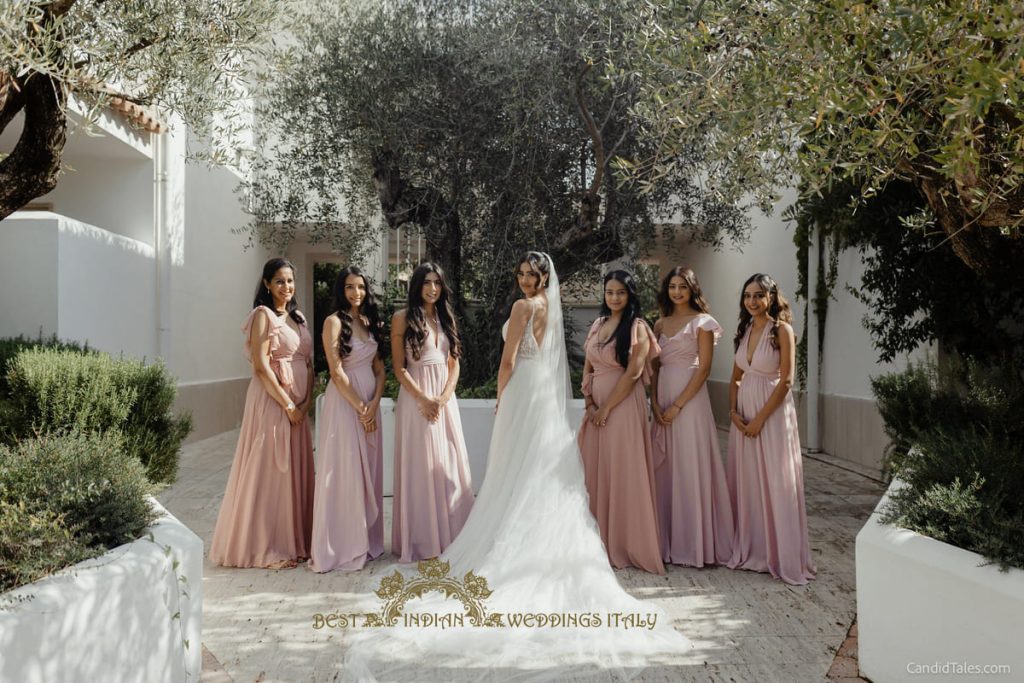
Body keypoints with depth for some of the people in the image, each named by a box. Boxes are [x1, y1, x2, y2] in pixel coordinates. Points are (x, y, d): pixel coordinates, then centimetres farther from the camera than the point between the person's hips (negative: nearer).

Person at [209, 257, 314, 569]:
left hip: (298, 406, 7)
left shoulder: (298, 317, 15)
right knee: (269, 471, -2)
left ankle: (294, 541, 22)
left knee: (296, 472, 11)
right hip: (272, 402, -7)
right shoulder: (263, 315, -7)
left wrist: (306, 401, 0)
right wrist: (288, 405, -14)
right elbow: (261, 366, -15)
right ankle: (266, 547, 8)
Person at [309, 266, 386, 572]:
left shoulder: (370, 322, 12)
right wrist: (360, 408, -13)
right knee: (344, 471, -4)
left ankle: (366, 539, 20)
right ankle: (341, 546, 6)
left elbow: (379, 368, 9)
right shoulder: (334, 321, -7)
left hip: (370, 401, 6)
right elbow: (337, 372, -13)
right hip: (344, 401, -6)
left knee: (368, 470, 9)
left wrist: (374, 404, -5)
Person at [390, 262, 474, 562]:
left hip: (445, 398, 5)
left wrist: (443, 397, -6)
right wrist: (423, 400, -14)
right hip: (415, 398, -5)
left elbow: (454, 365, 10)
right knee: (420, 466, -1)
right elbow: (399, 367, -6)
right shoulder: (403, 318, -2)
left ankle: (449, 533, 17)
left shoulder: (446, 318, 13)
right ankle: (421, 538, 9)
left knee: (448, 465, 7)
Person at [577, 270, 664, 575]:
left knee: (622, 473, -2)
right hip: (596, 406, 7)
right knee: (595, 471, 10)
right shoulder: (598, 324, 12)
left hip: (623, 405, -6)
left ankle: (626, 543, 10)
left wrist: (607, 408, -13)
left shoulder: (638, 328, -7)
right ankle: (600, 541, 23)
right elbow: (587, 367, 13)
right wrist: (590, 403, 0)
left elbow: (633, 373, -14)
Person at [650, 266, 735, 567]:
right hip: (662, 398, 6)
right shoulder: (661, 323, 14)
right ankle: (667, 538, 17)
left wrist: (677, 405, -14)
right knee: (664, 467, 7)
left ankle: (693, 541, 8)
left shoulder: (702, 322, -3)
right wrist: (655, 403, -2)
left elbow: (704, 368, -10)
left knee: (689, 466, -3)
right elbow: (655, 366, 11)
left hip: (689, 398, -6)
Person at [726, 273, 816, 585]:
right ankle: (750, 551, 23)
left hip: (773, 413, -6)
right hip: (744, 415, 6)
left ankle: (784, 558, 9)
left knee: (776, 483, -2)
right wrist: (734, 412, -1)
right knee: (746, 482, 10)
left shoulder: (782, 330, -9)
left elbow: (786, 381, -14)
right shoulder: (744, 330, 10)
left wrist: (760, 418, -15)